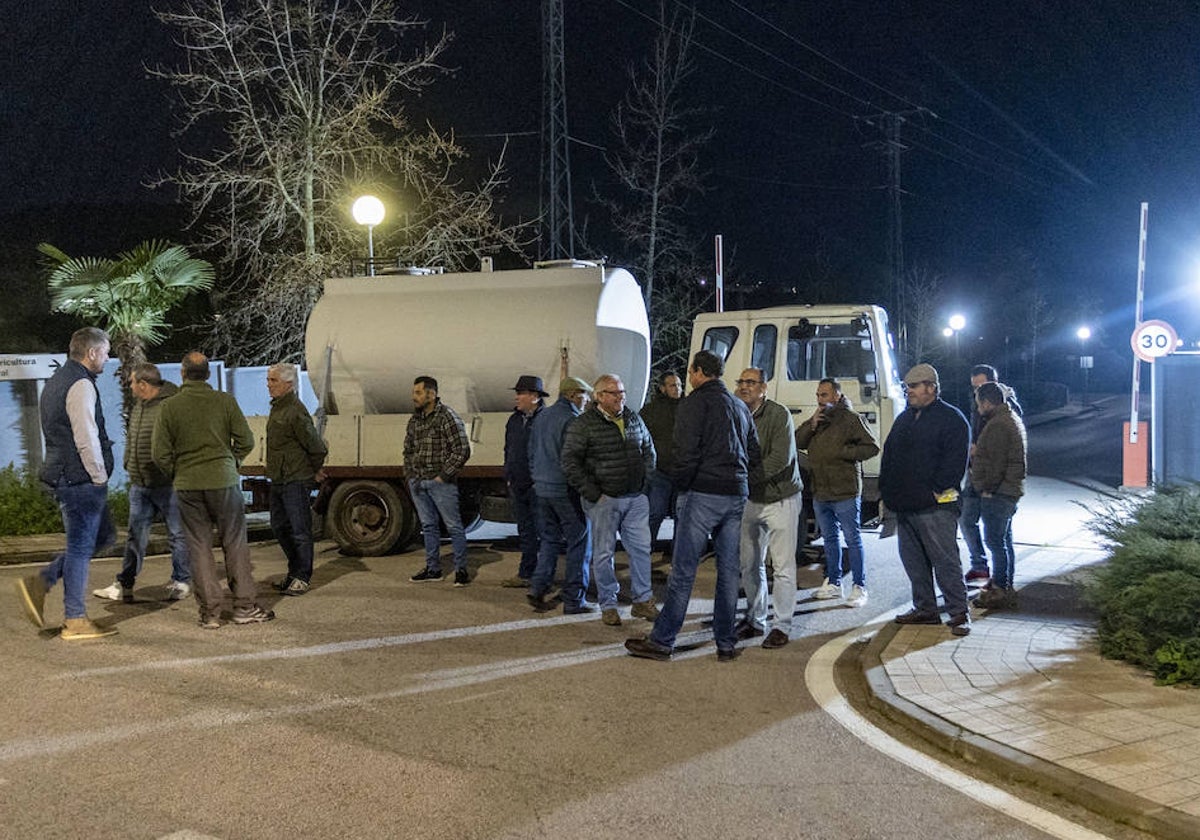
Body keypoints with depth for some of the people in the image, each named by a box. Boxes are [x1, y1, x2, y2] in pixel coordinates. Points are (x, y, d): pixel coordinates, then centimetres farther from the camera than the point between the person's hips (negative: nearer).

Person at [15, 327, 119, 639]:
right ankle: (75, 621, 7)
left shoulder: (57, 380, 17)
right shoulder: (81, 385, -16)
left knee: (103, 535, 18)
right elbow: (86, 439, -22)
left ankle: (40, 583, 13)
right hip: (81, 479, -10)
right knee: (81, 547, -1)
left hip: (62, 474, 10)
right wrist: (100, 476, -11)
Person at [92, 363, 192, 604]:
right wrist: (129, 464, 18)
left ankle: (181, 582, 16)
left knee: (177, 534, 4)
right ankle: (124, 585, 17)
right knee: (135, 536, 11)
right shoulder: (138, 407, 13)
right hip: (139, 485, 8)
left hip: (167, 483, -8)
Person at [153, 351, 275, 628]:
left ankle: (210, 612, 8)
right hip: (224, 481, 0)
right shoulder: (225, 401, -2)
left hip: (187, 486, 1)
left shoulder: (169, 407, -2)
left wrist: (177, 473, 14)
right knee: (235, 543, 7)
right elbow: (246, 441, -1)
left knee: (199, 548, 6)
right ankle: (245, 606, 9)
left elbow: (160, 453, -3)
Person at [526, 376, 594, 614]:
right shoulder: (571, 419, -13)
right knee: (579, 543, 1)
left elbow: (531, 454, 17)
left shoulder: (541, 418, 12)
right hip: (566, 490, -8)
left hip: (542, 489, 8)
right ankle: (574, 600, 3)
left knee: (549, 539, 16)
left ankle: (538, 587, 3)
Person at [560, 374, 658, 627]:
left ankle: (642, 601, 18)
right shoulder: (583, 424, -7)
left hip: (636, 498, 5)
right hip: (603, 500, -5)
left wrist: (644, 480, 11)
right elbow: (569, 462, -9)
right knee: (603, 553, 2)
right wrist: (593, 494, -11)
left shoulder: (634, 419, 10)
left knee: (641, 548, 6)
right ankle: (608, 605, 14)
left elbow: (649, 450, 23)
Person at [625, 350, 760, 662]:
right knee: (729, 571, 9)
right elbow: (755, 456, 17)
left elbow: (686, 452, -15)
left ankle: (662, 641, 2)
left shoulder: (695, 402, -6)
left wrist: (681, 484, -2)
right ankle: (726, 644, 13)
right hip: (736, 496, 7)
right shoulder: (740, 406, 16)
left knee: (683, 570, -3)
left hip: (703, 494, -7)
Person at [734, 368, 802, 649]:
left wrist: (746, 476, -24)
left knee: (783, 567, -1)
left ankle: (781, 626, 8)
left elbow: (780, 459, -22)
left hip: (781, 499, -5)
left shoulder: (779, 414, -14)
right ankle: (755, 620, 24)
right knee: (750, 564, 10)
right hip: (751, 499, 6)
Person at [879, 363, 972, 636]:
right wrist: (887, 490, 11)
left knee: (945, 560, -5)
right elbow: (889, 456, 22)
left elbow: (954, 460, -12)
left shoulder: (951, 418, -4)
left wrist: (936, 490, -15)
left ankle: (959, 612, 2)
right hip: (904, 506, 8)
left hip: (934, 507, -8)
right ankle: (925, 608, 22)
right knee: (913, 560, 12)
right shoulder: (904, 419, 19)